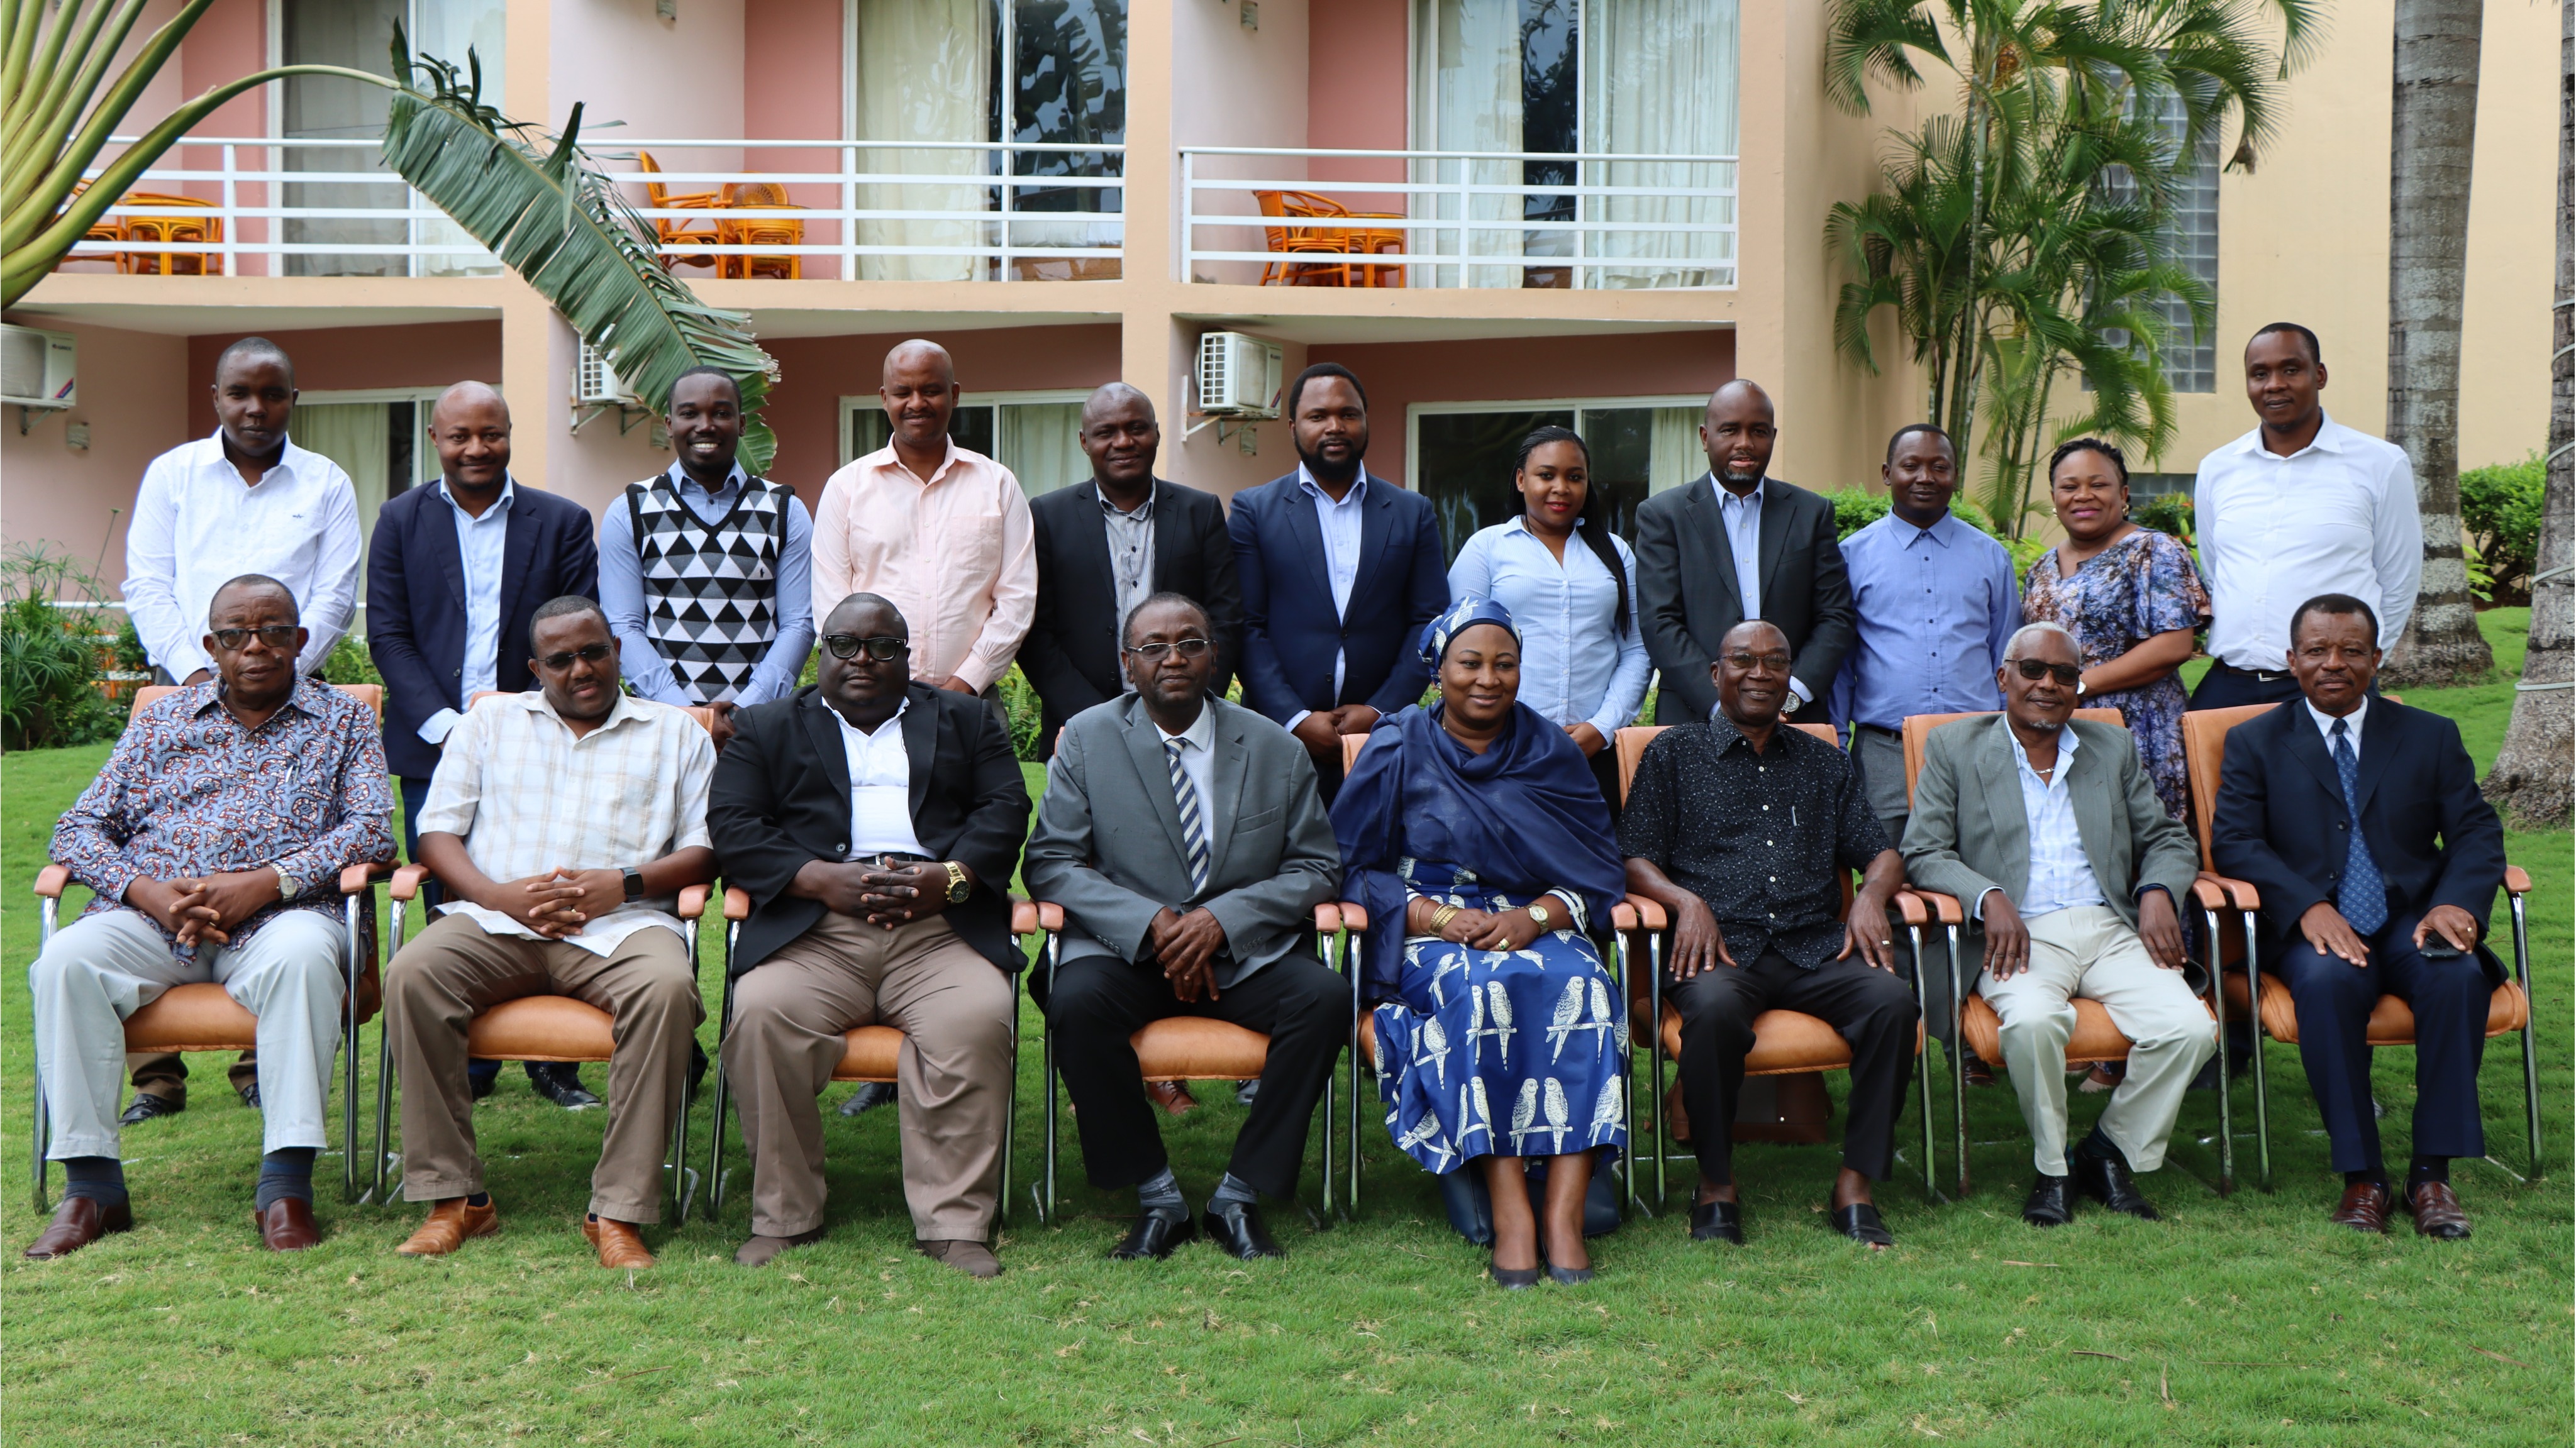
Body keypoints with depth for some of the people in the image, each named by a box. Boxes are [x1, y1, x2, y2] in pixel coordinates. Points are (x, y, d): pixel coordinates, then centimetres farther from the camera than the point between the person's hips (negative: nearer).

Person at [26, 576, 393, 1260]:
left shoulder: (343, 720, 15)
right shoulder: (162, 720, 21)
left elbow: (372, 830, 0)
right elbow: (78, 829, 14)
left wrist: (264, 882, -14)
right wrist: (148, 891, -8)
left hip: (279, 913, -2)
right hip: (150, 914, 3)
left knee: (303, 957, -38)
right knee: (65, 964, -28)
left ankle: (286, 1183, -34)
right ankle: (91, 1184, -22)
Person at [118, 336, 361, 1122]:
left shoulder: (325, 484, 11)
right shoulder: (172, 474, 12)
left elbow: (335, 597, 5)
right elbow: (147, 585, 6)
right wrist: (198, 672, -7)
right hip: (183, 689, 1)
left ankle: (263, 1061, 0)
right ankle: (157, 1071, -3)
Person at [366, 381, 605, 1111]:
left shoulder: (563, 522, 6)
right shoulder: (401, 520, 9)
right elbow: (388, 634, 3)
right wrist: (445, 724, -9)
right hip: (435, 748, 1)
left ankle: (554, 1059, 8)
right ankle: (467, 1065, 13)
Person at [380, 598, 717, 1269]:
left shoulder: (675, 731, 19)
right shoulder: (491, 720, 22)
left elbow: (704, 850, 9)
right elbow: (438, 834, 13)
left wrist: (623, 883, -10)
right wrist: (500, 895, -7)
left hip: (622, 922, -1)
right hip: (495, 919, 1)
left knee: (667, 987, -35)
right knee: (412, 974, -30)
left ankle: (620, 1210, -31)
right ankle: (453, 1196, -22)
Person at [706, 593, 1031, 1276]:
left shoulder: (966, 720, 26)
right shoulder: (766, 727, 24)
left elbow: (1006, 810, 12)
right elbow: (732, 827, 9)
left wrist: (949, 876, -9)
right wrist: (826, 880, -8)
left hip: (941, 926, 0)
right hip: (814, 932, 0)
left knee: (977, 1020, -30)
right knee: (761, 1014, -30)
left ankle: (955, 1221, -22)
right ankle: (785, 1216, -16)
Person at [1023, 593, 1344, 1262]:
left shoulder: (1275, 748, 7)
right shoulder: (1087, 738, 4)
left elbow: (1316, 867, 4)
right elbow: (1052, 863, -3)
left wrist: (1223, 920, -14)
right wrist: (1151, 923, -18)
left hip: (1248, 952, 1)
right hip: (1127, 948, -1)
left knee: (1325, 997, -28)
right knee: (1077, 1001, -33)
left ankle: (1241, 1195, -15)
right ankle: (1155, 1198, -17)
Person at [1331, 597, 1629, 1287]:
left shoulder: (1553, 753, 12)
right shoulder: (1399, 749, 7)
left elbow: (1599, 872, 7)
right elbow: (1354, 866, 2)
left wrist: (1535, 917, -14)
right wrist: (1439, 917, -14)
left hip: (1541, 929, 2)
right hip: (1431, 936, -2)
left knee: (1581, 988, -32)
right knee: (1482, 989, -36)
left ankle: (1565, 1213, -38)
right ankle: (1509, 1212, -40)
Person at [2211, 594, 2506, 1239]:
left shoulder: (2432, 737, 16)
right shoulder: (2255, 743, 11)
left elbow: (2477, 834, 7)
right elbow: (2233, 842, -1)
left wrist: (2457, 904, -16)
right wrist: (2308, 907, -19)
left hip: (2411, 922, 2)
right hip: (2315, 929, -1)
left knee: (2459, 976, -32)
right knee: (2328, 981, -36)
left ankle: (2433, 1174, -24)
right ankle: (2362, 1179, -27)